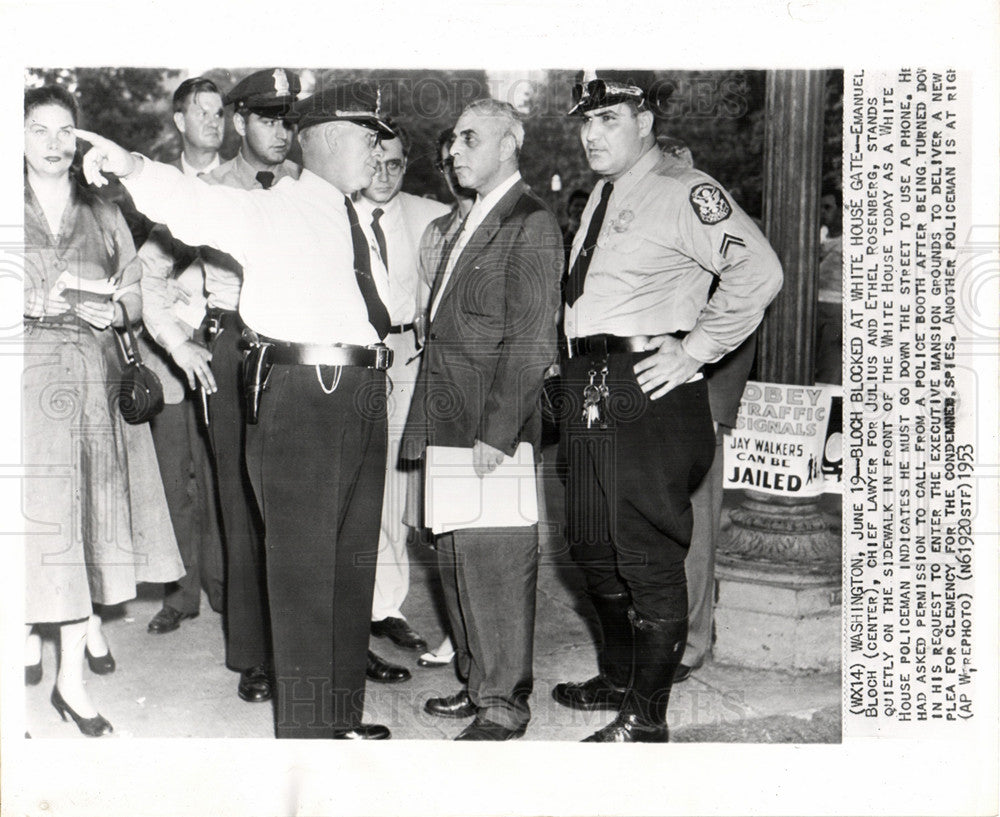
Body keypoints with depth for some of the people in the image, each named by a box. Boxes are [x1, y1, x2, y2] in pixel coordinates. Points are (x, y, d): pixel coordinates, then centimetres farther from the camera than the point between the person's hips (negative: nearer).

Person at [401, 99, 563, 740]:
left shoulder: (531, 223, -9)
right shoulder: (470, 221, 19)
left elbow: (532, 339, -16)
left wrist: (496, 431, -20)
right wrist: (429, 422, 13)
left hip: (493, 423, -9)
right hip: (450, 422, 9)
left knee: (495, 559, -3)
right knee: (456, 556, 14)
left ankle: (505, 704, 10)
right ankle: (479, 680, 28)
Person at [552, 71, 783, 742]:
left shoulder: (682, 191, -9)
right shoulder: (601, 196, 18)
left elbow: (759, 270, -19)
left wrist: (694, 351, -17)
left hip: (648, 392, -9)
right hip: (589, 390, 9)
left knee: (648, 559, -2)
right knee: (592, 547, 17)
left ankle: (645, 720, 10)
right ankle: (618, 679, 37)